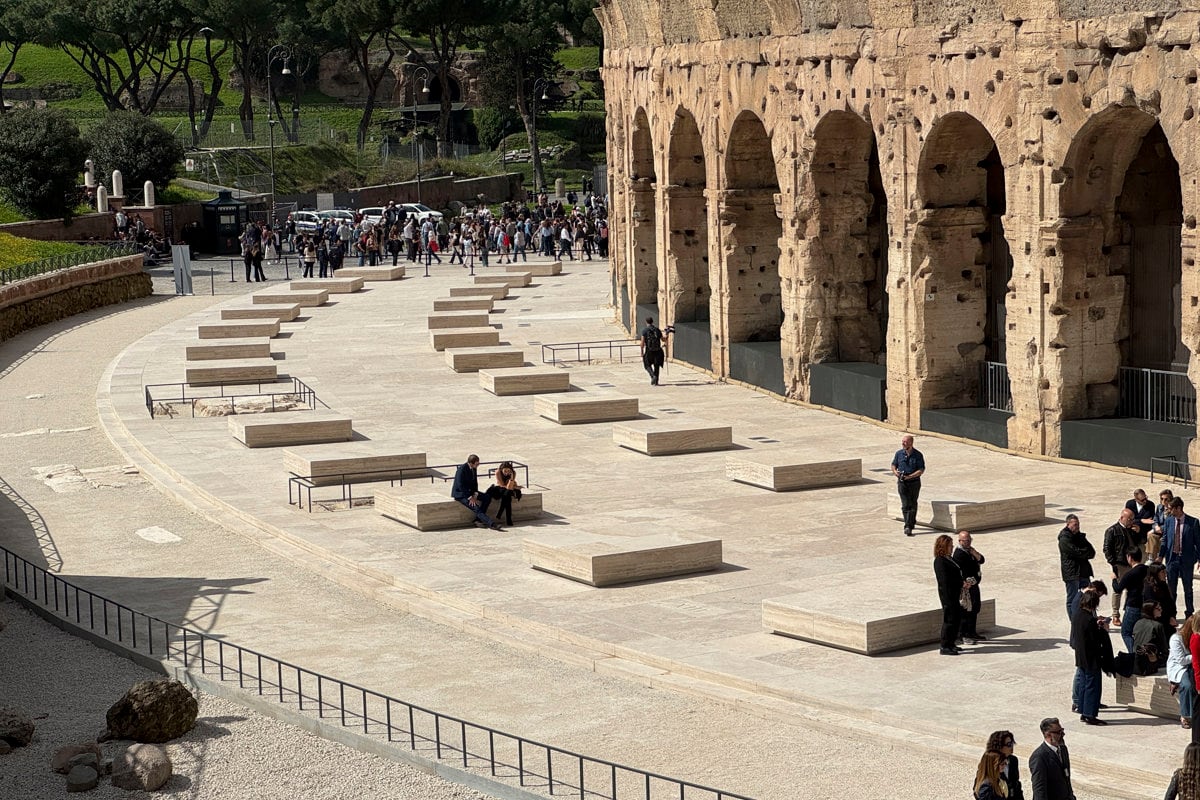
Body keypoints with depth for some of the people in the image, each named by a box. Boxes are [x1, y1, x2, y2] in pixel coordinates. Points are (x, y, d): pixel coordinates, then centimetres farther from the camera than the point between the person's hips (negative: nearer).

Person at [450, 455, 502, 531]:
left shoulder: (473, 469, 2)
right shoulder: (461, 469, -23)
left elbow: (475, 483, 11)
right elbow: (460, 486, -24)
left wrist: (475, 495, -6)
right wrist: (470, 497, -23)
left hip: (470, 491, 8)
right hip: (460, 494, -8)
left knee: (487, 497, -9)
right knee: (476, 508, -25)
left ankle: (478, 520, -11)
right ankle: (492, 524, -30)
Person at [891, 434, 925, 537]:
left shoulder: (918, 455, -6)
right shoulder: (899, 453, 3)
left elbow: (921, 470, -9)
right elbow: (893, 465, 13)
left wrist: (910, 476, -20)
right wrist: (895, 472, -10)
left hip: (914, 483, -1)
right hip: (902, 482, 1)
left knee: (913, 505, 5)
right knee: (905, 505, -8)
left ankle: (908, 527, 14)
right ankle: (912, 522, -1)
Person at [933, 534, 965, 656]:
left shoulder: (948, 559, 12)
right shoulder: (940, 561, -18)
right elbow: (945, 580, -22)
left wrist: (963, 583, 4)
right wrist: (962, 583, -17)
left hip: (955, 593, 10)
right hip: (948, 594, -10)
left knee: (957, 618, 16)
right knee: (949, 619, -4)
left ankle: (951, 643, 27)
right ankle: (944, 647, 4)